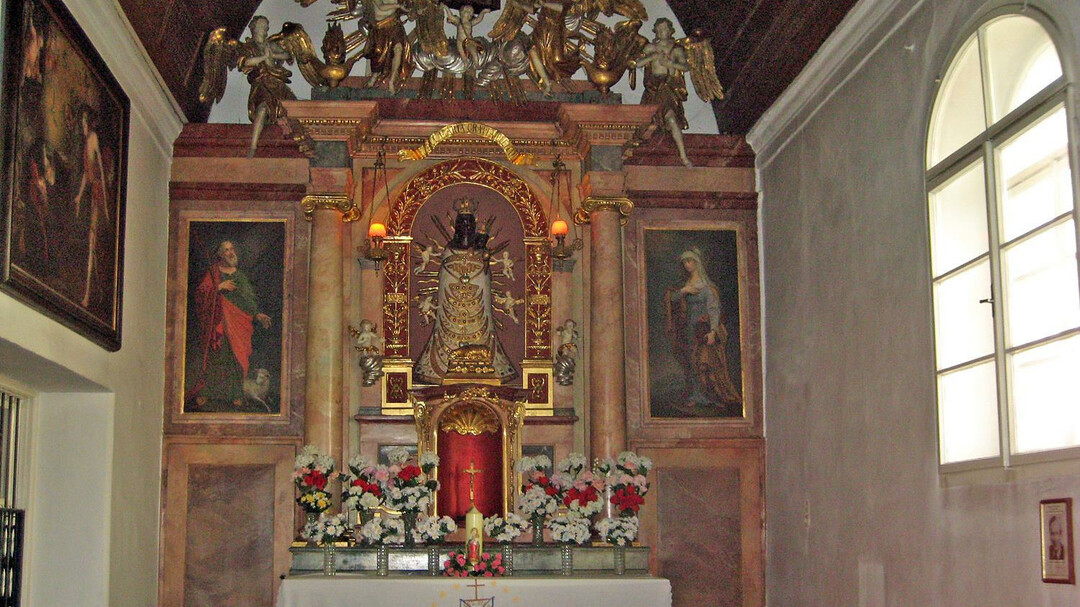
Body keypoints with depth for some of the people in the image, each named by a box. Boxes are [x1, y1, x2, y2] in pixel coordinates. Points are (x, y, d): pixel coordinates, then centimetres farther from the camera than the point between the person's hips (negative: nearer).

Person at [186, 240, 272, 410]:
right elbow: (200, 293, -4)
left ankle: (234, 398, 0)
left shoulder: (242, 277, 19)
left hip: (239, 328, 4)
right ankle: (204, 398, -11)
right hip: (218, 324, -4)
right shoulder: (213, 273, 7)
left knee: (237, 361, -2)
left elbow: (250, 302, 19)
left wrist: (257, 315, 4)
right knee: (214, 358, -12)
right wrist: (220, 287, -12)